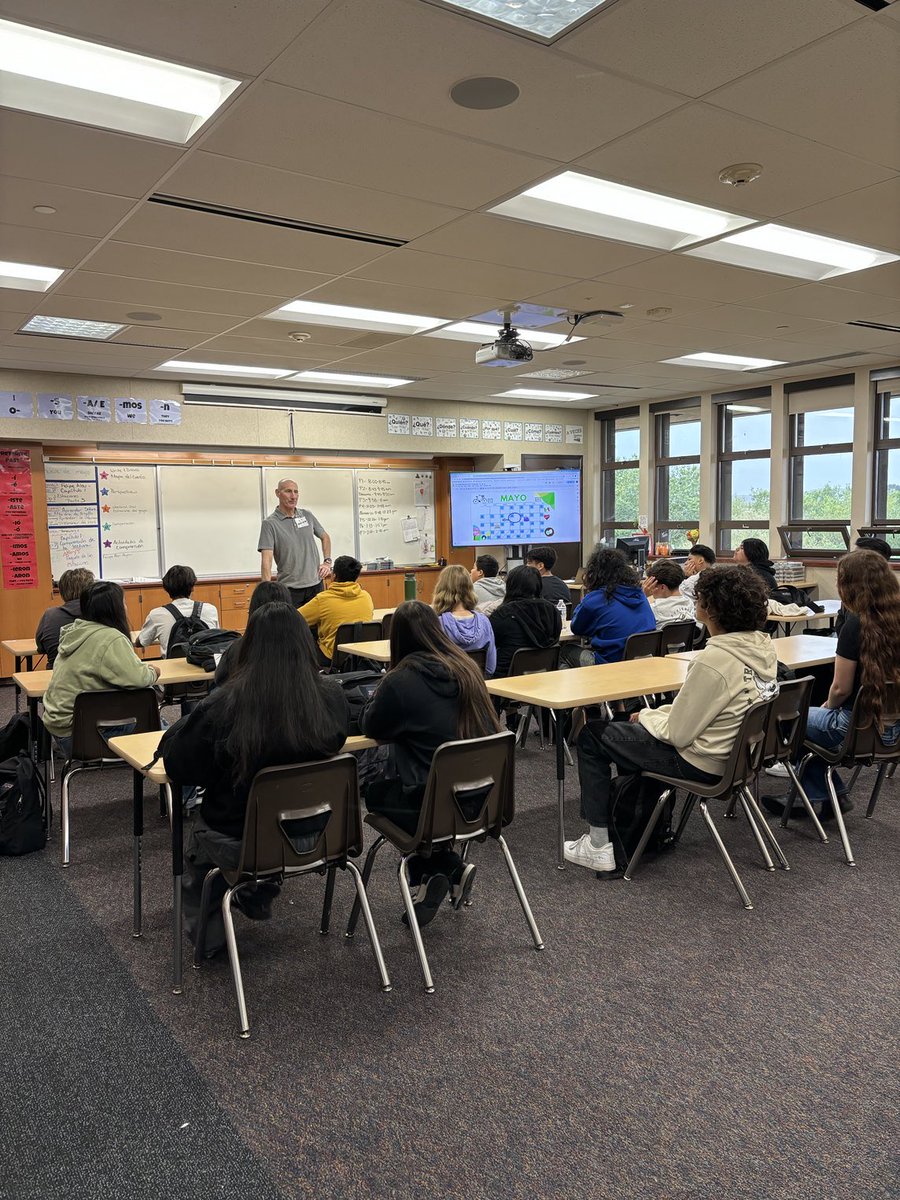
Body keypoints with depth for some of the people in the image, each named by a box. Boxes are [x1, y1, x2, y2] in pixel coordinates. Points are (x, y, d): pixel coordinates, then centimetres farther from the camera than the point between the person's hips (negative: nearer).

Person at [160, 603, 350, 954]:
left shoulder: (222, 707, -28)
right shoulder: (332, 698, -18)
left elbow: (175, 763, -13)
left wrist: (190, 722, 5)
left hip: (241, 845, -3)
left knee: (197, 834, 33)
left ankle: (207, 933, 47)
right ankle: (258, 898, 56)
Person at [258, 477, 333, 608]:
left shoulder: (307, 515, 7)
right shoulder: (270, 523, -8)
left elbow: (325, 537, 23)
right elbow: (267, 559, -16)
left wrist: (327, 562, 8)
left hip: (315, 584, 4)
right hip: (289, 588, -4)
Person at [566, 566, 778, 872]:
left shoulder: (714, 660, -30)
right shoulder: (763, 645, -4)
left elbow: (677, 733, -25)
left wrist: (646, 715, -5)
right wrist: (657, 714, 7)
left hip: (701, 762, -9)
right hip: (737, 752, 9)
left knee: (591, 735, 5)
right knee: (633, 730, 29)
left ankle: (599, 845, 11)